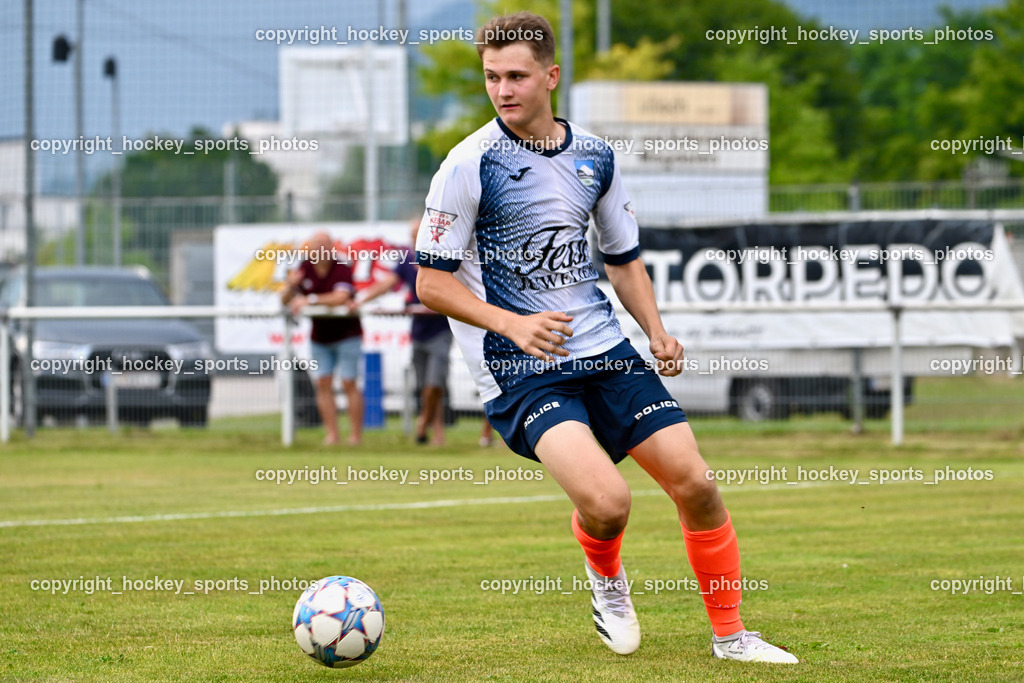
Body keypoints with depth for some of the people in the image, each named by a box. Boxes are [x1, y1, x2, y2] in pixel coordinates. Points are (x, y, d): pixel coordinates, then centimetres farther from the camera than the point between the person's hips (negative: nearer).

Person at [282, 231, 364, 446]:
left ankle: (356, 435, -2)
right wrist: (291, 286, -20)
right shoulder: (305, 269, 0)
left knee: (349, 384, -6)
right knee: (323, 384, -2)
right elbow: (285, 301, 2)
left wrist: (310, 300, -32)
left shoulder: (342, 269, -15)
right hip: (319, 337, 5)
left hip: (346, 334, -5)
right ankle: (332, 434, -1)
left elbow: (340, 297, -32)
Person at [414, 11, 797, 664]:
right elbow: (432, 282, -6)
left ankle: (730, 634, 16)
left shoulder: (594, 156, 9)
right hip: (519, 370, -5)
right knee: (607, 499, -25)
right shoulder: (470, 164, -8)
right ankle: (606, 579, 10)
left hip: (605, 350, 5)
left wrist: (657, 330, 5)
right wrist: (511, 324, -20)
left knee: (695, 482, -2)